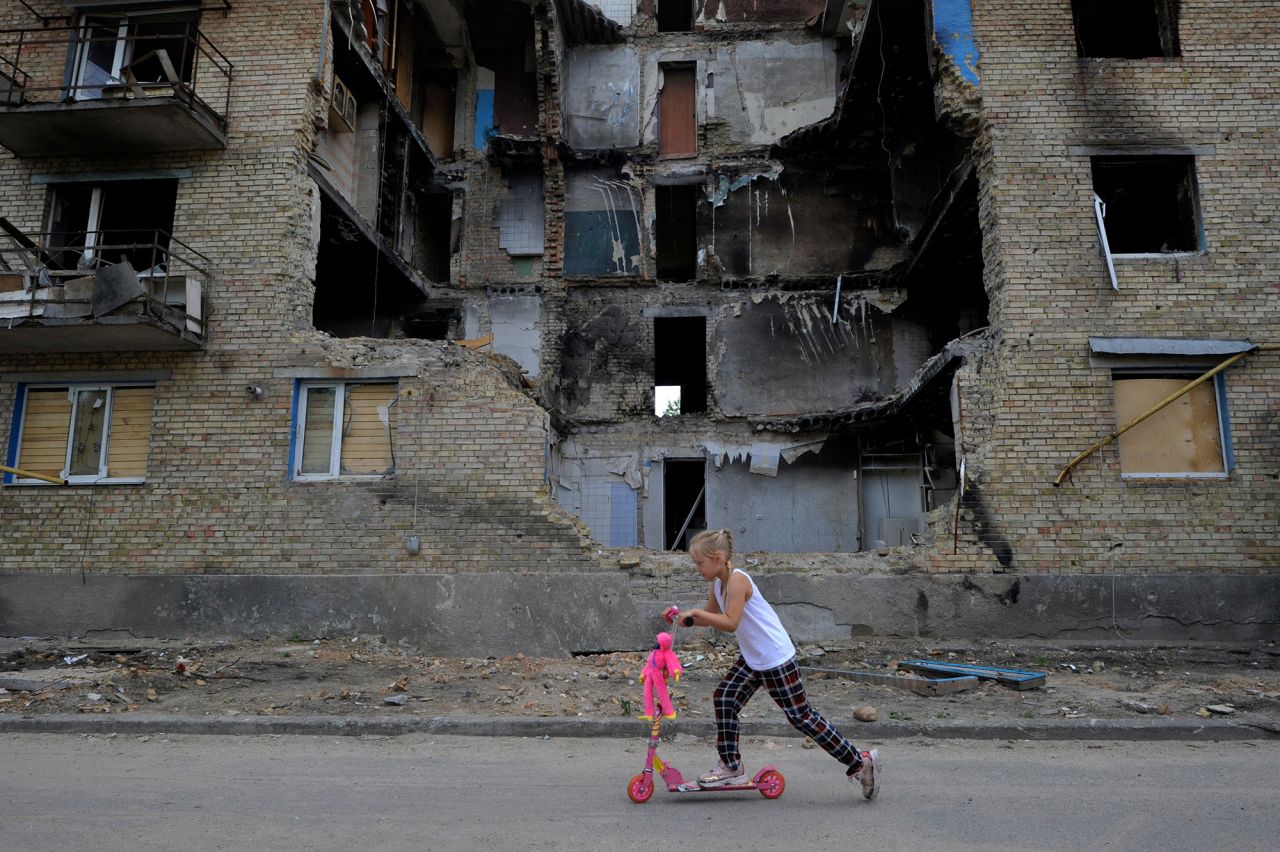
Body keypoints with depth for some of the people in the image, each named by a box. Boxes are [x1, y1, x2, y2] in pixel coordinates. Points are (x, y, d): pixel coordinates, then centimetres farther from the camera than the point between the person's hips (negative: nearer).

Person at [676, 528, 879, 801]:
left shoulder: (737, 579, -22)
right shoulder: (718, 584, 6)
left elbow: (730, 623, -29)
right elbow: (710, 617, 17)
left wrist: (695, 612, -25)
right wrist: (685, 616, 1)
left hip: (776, 658, -9)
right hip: (752, 659, 9)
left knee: (802, 717, -1)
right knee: (724, 698, 1)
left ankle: (860, 762, 11)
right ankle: (731, 766, 14)